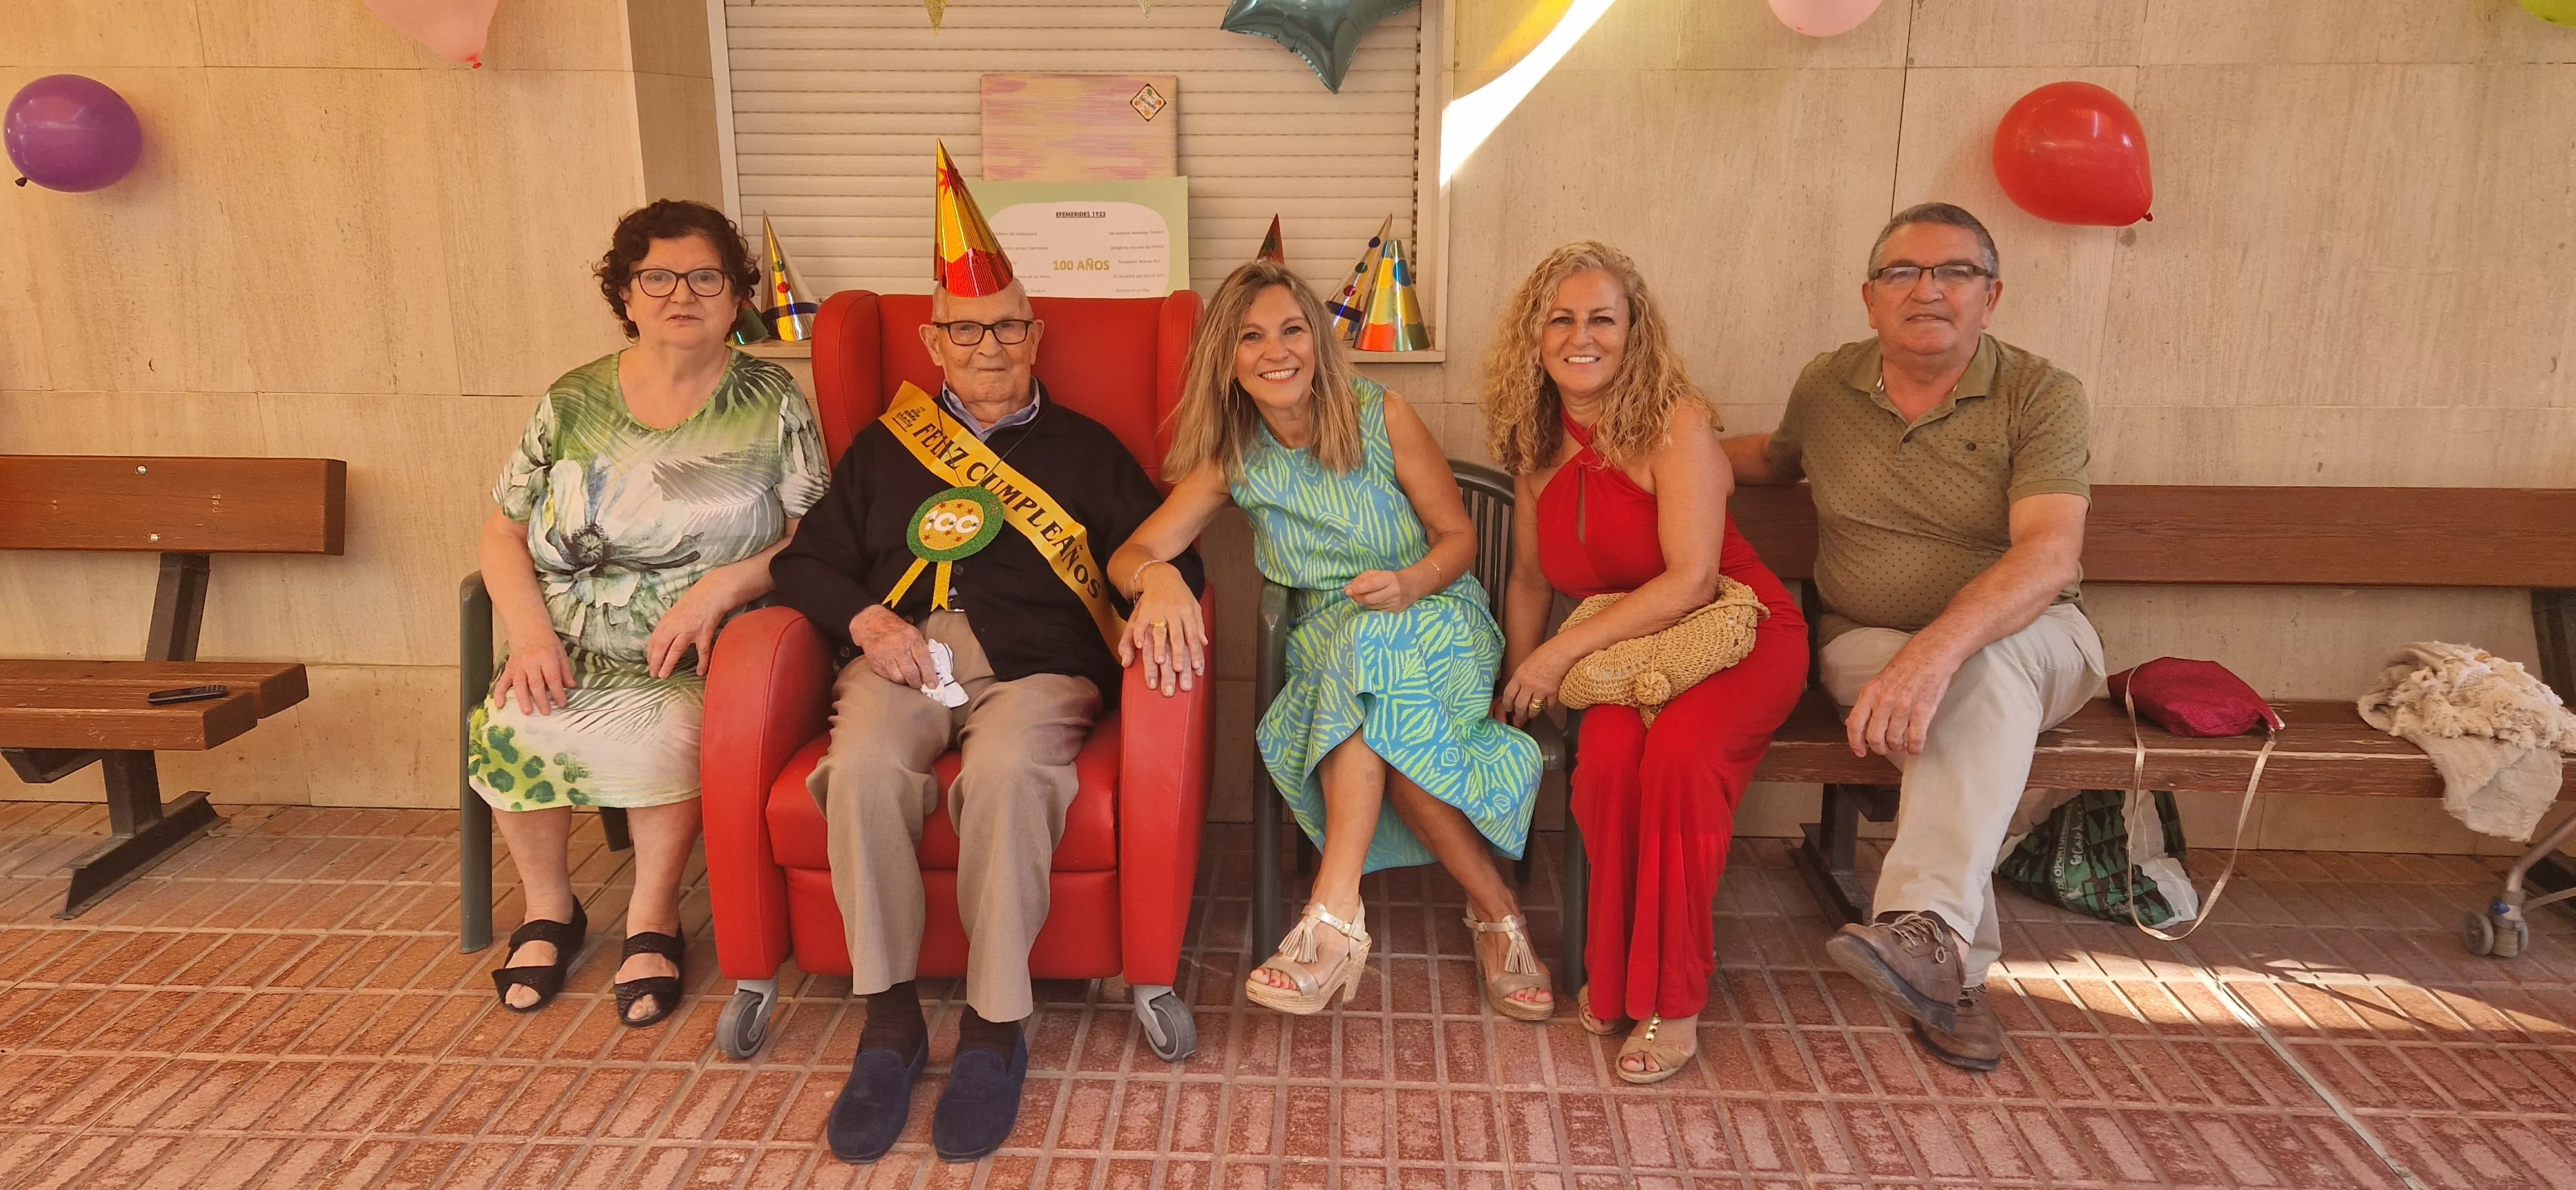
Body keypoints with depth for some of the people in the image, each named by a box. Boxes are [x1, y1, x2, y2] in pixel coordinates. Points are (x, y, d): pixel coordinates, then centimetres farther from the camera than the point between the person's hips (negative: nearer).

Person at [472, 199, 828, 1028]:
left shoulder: (771, 404, 2)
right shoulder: (573, 403, 9)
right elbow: (502, 534, 9)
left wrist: (718, 588, -19)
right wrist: (533, 637, -7)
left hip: (703, 657, -3)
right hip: (571, 653, 3)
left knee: (668, 729, -33)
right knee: (508, 727, -25)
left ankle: (653, 918, -8)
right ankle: (548, 910, 2)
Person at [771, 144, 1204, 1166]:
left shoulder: (1086, 448, 19)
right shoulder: (885, 445, 23)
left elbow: (1166, 561, 10)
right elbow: (809, 561, 17)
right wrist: (865, 620, -4)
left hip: (1038, 665, -1)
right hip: (901, 658, 2)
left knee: (1007, 772, -35)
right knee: (864, 768, -32)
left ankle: (996, 1025, -22)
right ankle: (890, 1017, -18)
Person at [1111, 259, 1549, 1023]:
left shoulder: (1382, 418, -6)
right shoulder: (1232, 460, 1)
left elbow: (1459, 537, -1)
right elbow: (1131, 554, -9)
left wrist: (1410, 584, -24)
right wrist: (1159, 578, -34)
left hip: (1436, 622, -2)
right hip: (1335, 642, 2)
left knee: (1368, 649, -38)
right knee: (1386, 729, -36)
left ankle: (1335, 916, -37)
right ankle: (1495, 911, -26)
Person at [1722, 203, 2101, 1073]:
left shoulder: (2040, 397, -9)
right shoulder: (1826, 387, 4)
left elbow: (2050, 553, -25)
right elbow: (1777, 458, 29)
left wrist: (1935, 650, -42)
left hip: (2026, 638, -2)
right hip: (1867, 641, 2)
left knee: (1984, 666, -39)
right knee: (1928, 716, -34)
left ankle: (1924, 925, -48)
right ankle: (1958, 968, -31)